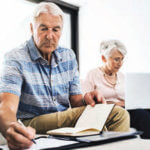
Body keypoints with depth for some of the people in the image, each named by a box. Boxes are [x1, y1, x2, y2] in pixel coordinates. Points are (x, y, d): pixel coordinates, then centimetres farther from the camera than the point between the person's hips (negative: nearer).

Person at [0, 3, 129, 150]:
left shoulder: (68, 56, 7)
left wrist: (85, 101, -17)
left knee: (119, 114, -16)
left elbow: (74, 100, 10)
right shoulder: (15, 59, -13)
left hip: (65, 118, 6)